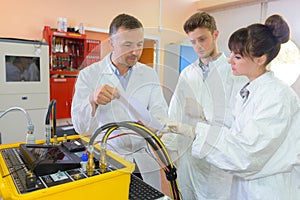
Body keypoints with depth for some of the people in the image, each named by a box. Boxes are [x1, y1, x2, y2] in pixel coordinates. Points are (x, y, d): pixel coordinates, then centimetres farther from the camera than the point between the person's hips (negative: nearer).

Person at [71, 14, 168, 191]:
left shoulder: (150, 74, 0)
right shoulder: (89, 75, -8)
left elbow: (160, 112, -8)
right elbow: (81, 127, -12)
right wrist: (92, 100, -32)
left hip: (146, 161, 3)